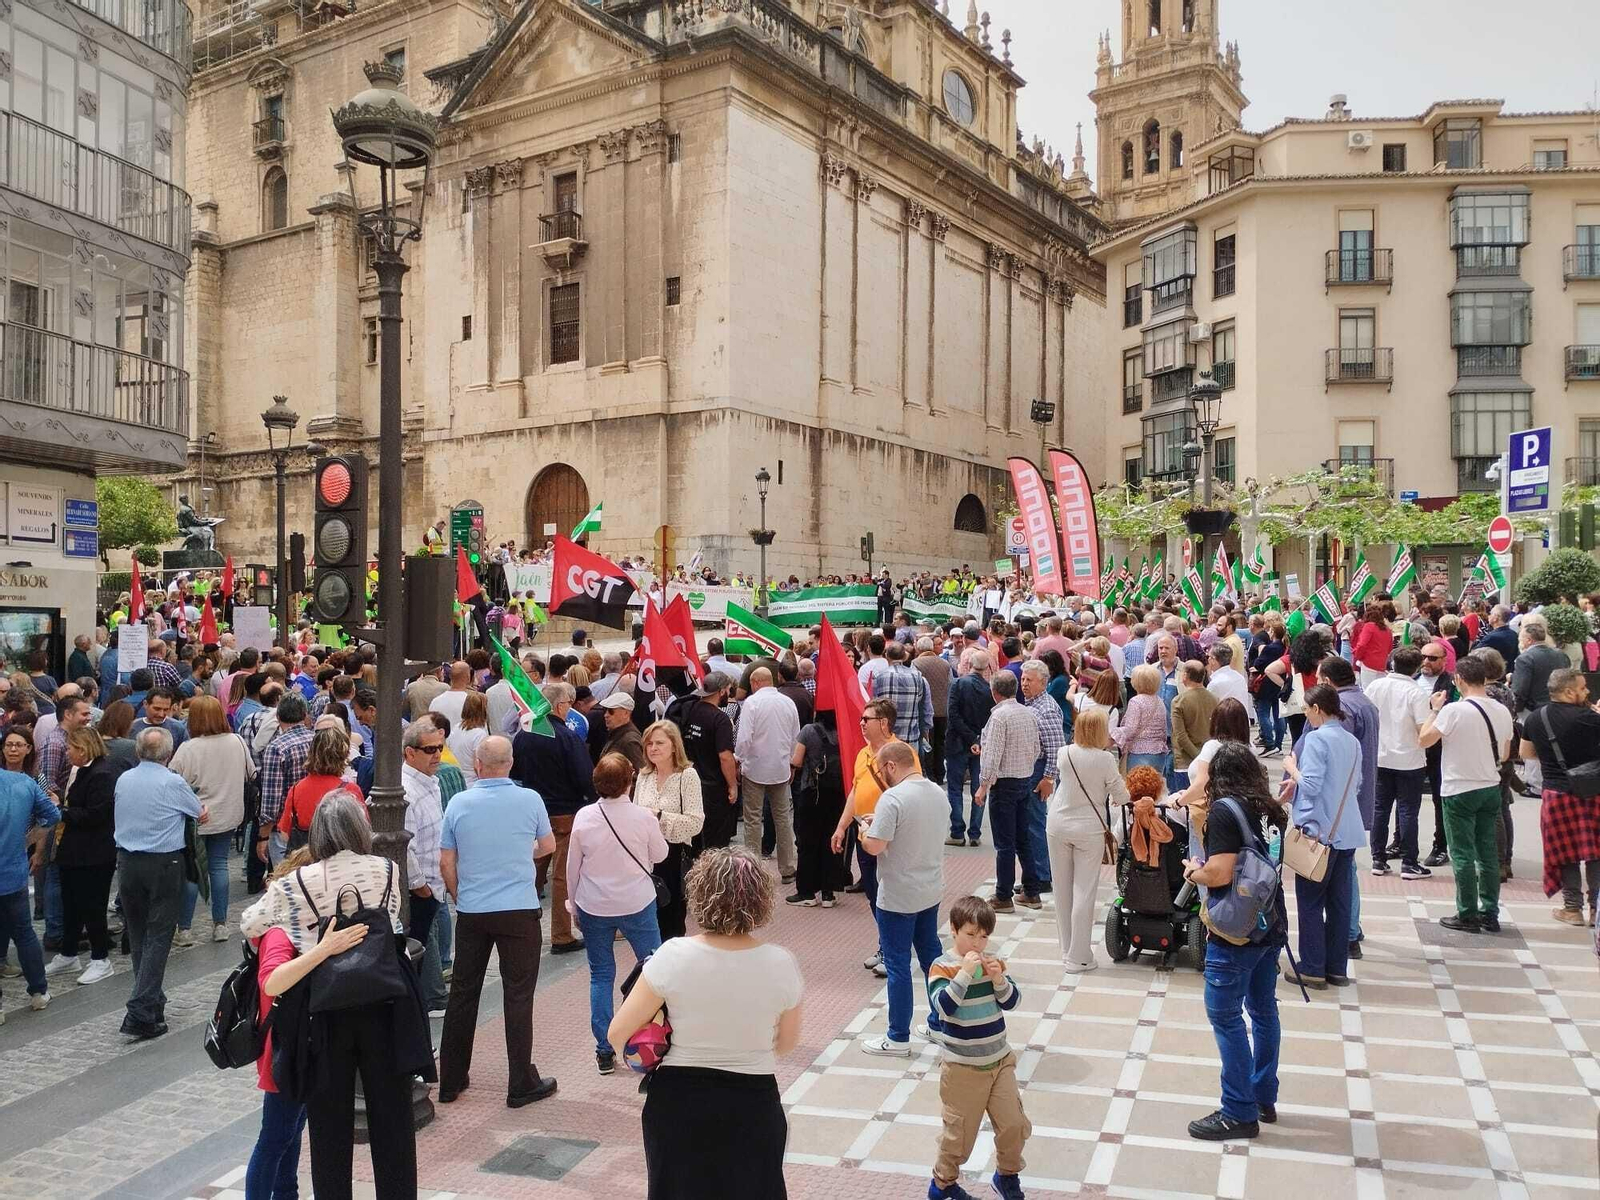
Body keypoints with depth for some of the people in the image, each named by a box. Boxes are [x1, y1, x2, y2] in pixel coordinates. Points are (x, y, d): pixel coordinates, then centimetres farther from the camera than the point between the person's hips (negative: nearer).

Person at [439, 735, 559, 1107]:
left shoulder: (459, 803, -4)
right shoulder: (530, 800, -7)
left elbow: (446, 863, 2)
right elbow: (548, 847, 9)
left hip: (471, 912, 2)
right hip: (519, 910, -2)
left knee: (463, 993, 13)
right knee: (518, 996, 4)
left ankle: (451, 1080, 22)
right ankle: (521, 1084, 8)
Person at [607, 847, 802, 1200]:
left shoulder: (674, 956, -18)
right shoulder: (780, 965, -14)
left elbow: (619, 1033, -11)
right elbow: (787, 1042, 2)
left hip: (678, 1103, 0)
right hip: (753, 1105, 1)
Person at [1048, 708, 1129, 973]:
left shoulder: (1064, 754, -5)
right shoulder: (1105, 759, -15)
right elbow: (1121, 797, -8)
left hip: (1058, 827, 4)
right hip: (1089, 829, -4)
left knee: (1063, 889, 15)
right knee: (1083, 892, 2)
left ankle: (1068, 949, 26)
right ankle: (1078, 957, 4)